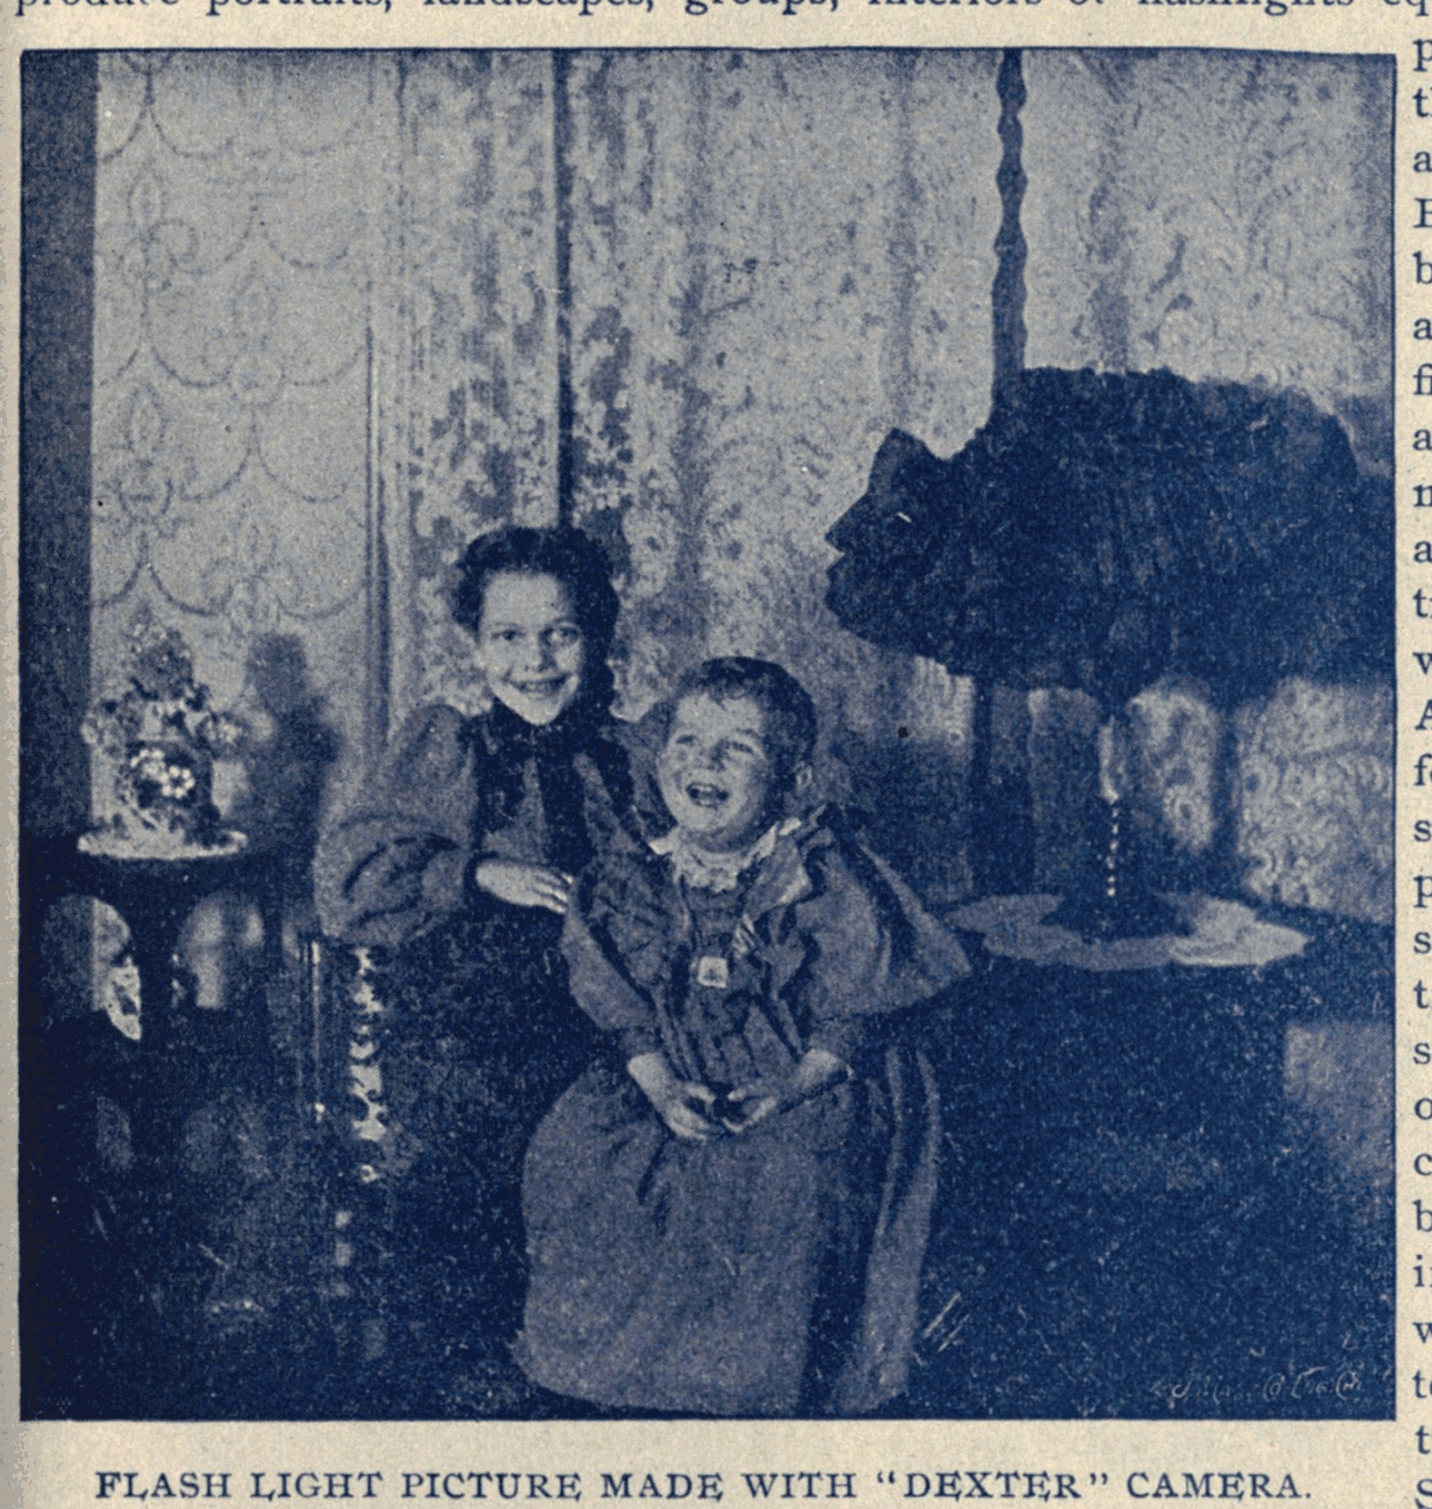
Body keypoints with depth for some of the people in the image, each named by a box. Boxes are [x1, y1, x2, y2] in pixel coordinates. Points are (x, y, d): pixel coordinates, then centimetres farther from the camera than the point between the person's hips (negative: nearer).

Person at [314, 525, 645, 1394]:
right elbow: (346, 882, -10)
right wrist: (483, 876, -16)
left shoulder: (607, 761, 6)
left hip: (579, 1042, 3)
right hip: (456, 1044, -2)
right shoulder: (444, 751, -3)